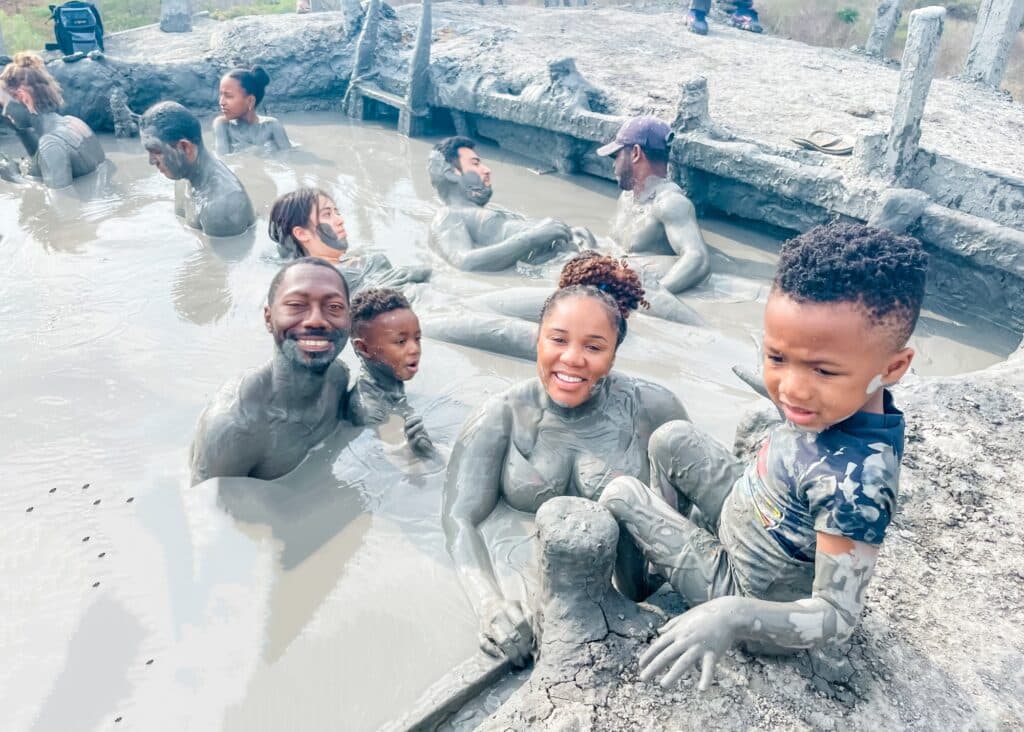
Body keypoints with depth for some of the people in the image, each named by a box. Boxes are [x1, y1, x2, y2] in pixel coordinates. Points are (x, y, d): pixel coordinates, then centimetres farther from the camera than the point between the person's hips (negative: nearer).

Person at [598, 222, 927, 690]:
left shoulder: (854, 483, -41)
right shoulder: (845, 403, -19)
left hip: (747, 594, -7)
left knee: (620, 496, -5)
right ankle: (670, 531, 29)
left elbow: (838, 617, -34)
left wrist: (733, 616, -48)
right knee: (672, 440, 6)